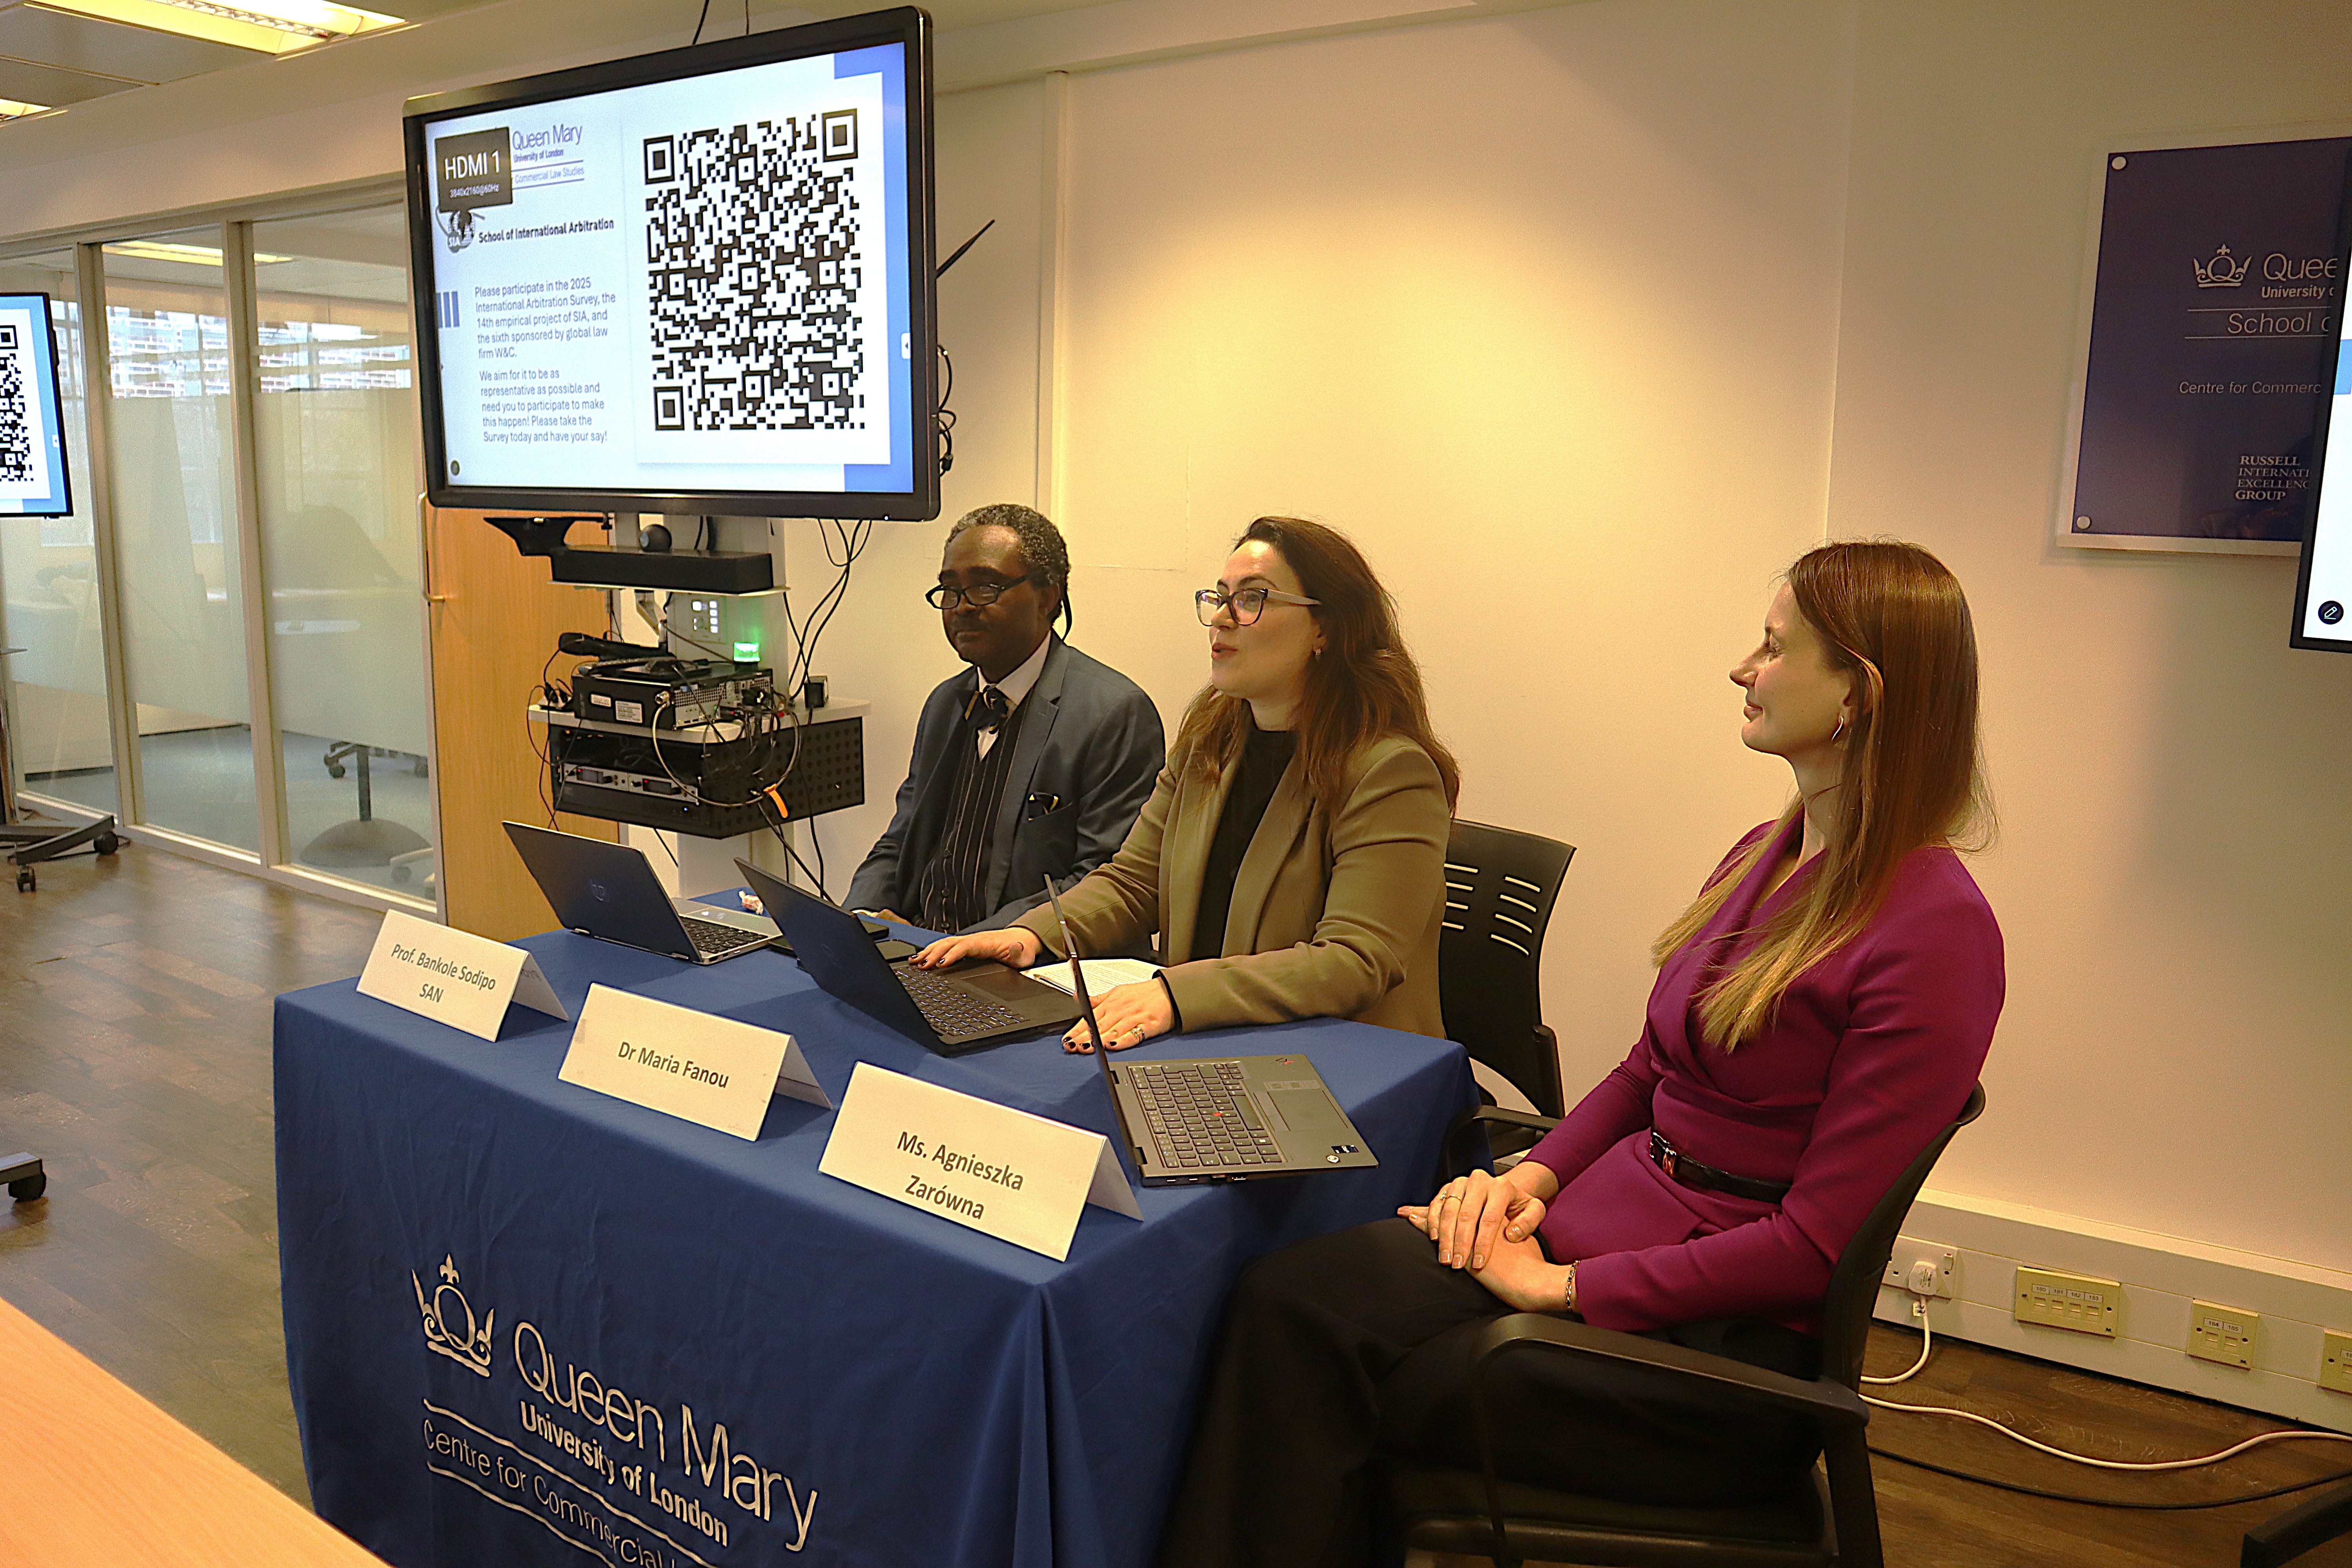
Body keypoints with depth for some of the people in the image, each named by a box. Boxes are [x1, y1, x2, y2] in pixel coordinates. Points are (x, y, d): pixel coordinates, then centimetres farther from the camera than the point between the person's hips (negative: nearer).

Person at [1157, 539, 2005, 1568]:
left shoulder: (1936, 931, -16)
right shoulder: (1765, 855, 9)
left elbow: (1816, 1242, -17)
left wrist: (1567, 1288, -16)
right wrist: (1536, 1173, -1)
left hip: (1726, 1338, -7)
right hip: (1599, 1227, 7)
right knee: (1288, 1295, -15)